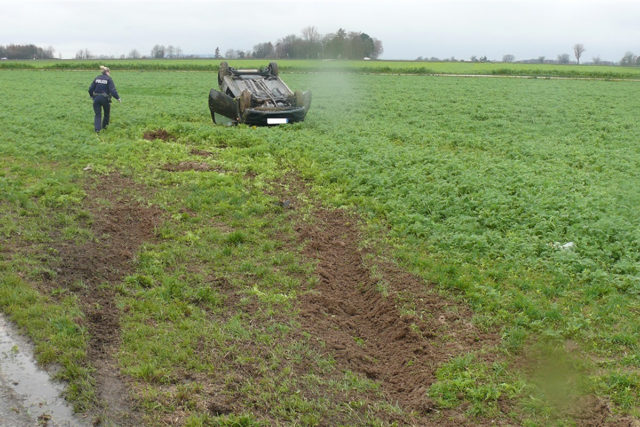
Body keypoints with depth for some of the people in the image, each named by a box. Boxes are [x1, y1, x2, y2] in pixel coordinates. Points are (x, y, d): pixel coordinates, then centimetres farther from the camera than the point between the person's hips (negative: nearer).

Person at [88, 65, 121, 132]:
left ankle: (97, 129, -10)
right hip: (105, 98, -3)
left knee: (97, 114, 5)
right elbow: (113, 90, -16)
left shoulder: (97, 78, 7)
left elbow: (91, 89, 6)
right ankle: (104, 126, 31)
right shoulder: (109, 79, -5)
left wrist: (92, 96, 21)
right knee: (107, 113, 21)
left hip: (96, 98, 3)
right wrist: (118, 98, -13)